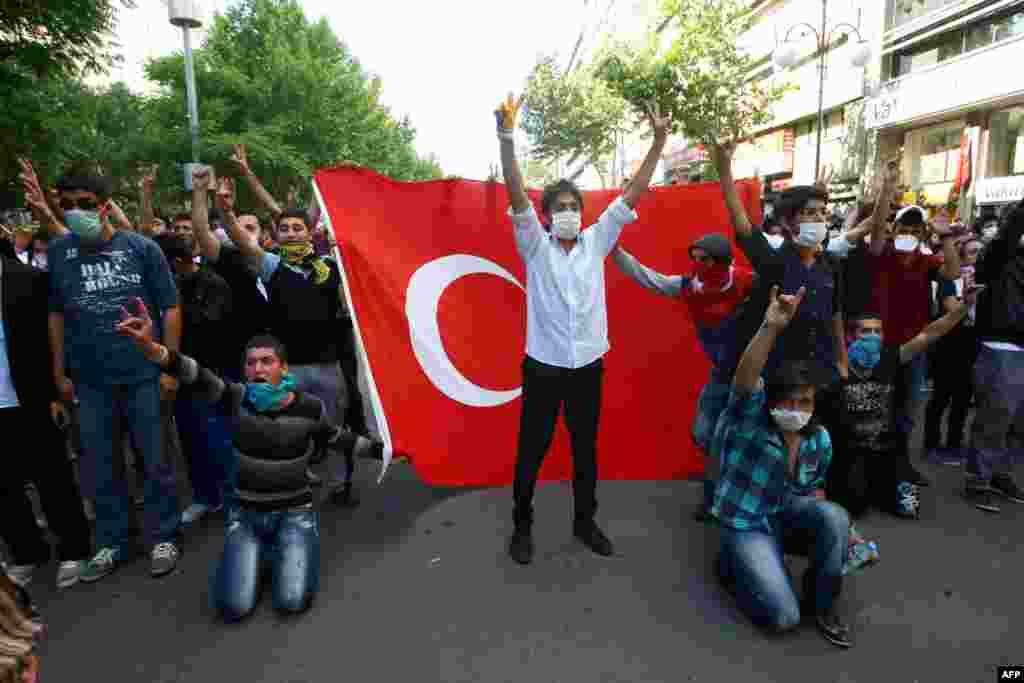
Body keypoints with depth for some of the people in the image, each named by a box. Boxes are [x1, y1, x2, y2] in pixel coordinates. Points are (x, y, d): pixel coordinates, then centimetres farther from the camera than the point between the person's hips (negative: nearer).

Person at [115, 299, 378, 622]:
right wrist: (149, 345, -48)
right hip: (245, 512, 1)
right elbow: (195, 377, -30)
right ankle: (255, 551, 20)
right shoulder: (238, 400, -12)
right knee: (233, 607, -11)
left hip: (294, 511, -1)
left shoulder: (309, 408, -11)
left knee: (292, 602, -16)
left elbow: (336, 438, 8)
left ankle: (289, 549, 16)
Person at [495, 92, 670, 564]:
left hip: (588, 365, 3)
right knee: (531, 451, 7)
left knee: (586, 450, 15)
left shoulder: (595, 242, 5)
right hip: (543, 366, -3)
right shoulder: (535, 246, -3)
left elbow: (632, 194, 2)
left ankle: (585, 522, 33)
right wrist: (506, 135, -28)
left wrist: (659, 142, -4)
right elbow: (516, 194, -16)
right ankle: (522, 526, 26)